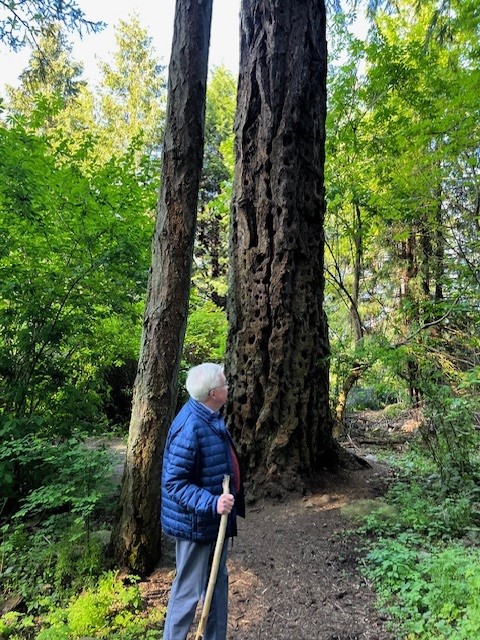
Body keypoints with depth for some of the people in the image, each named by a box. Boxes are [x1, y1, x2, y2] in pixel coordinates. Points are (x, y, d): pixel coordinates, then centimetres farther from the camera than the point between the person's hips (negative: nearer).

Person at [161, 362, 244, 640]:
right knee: (189, 591, 10)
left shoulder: (211, 417, 2)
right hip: (197, 523, -9)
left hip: (217, 518, 9)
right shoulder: (190, 427, -30)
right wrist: (211, 503, -34)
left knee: (218, 583, 23)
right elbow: (174, 482, -27)